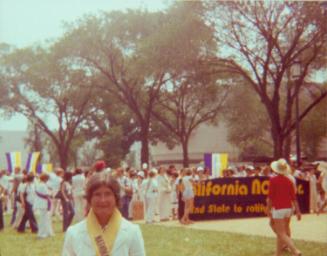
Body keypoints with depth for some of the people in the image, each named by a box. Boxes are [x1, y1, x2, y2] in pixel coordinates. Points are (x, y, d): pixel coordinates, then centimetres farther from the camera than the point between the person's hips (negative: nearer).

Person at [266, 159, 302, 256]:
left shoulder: (273, 180, -9)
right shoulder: (289, 181, 5)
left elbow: (270, 197, -9)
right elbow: (293, 197, 4)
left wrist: (268, 209, -1)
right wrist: (298, 211, 7)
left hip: (278, 209, -6)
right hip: (288, 208, 6)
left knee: (282, 234, -7)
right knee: (280, 233, 17)